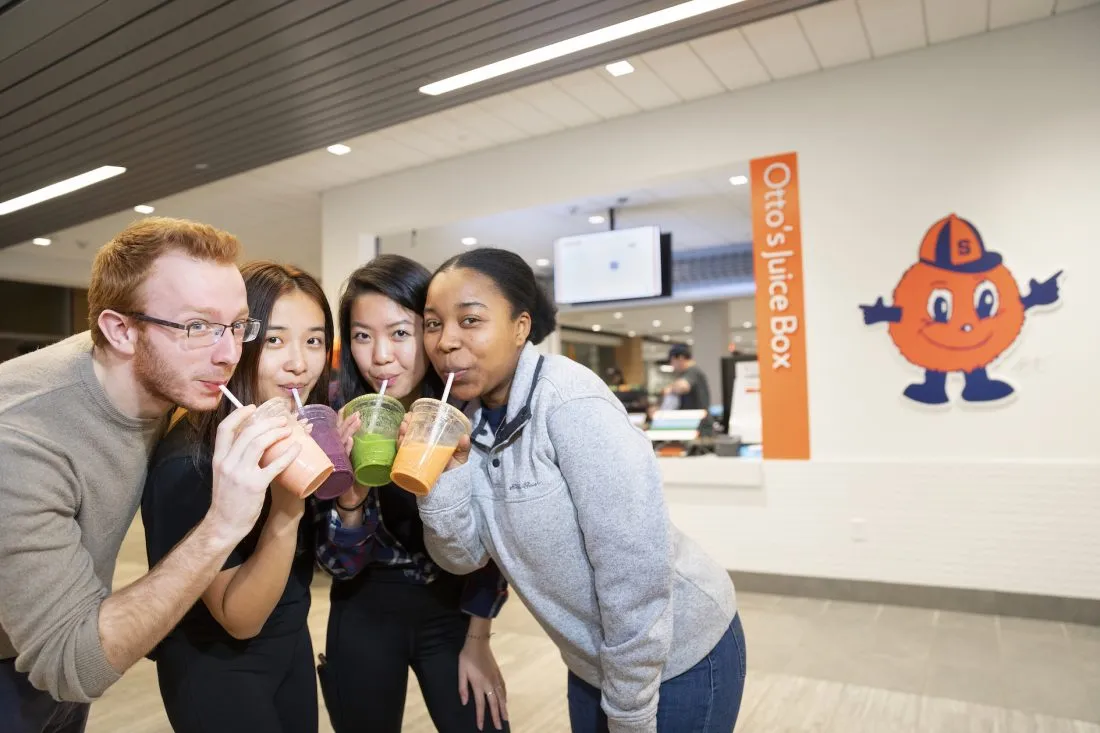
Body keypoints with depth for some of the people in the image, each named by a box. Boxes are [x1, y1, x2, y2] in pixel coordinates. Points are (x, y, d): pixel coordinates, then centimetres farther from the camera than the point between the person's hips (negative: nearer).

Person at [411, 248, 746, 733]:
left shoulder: (571, 403, -27)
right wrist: (444, 471, -21)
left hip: (680, 657, -7)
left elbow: (636, 572, -25)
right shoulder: (472, 420, -4)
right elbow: (464, 556, -4)